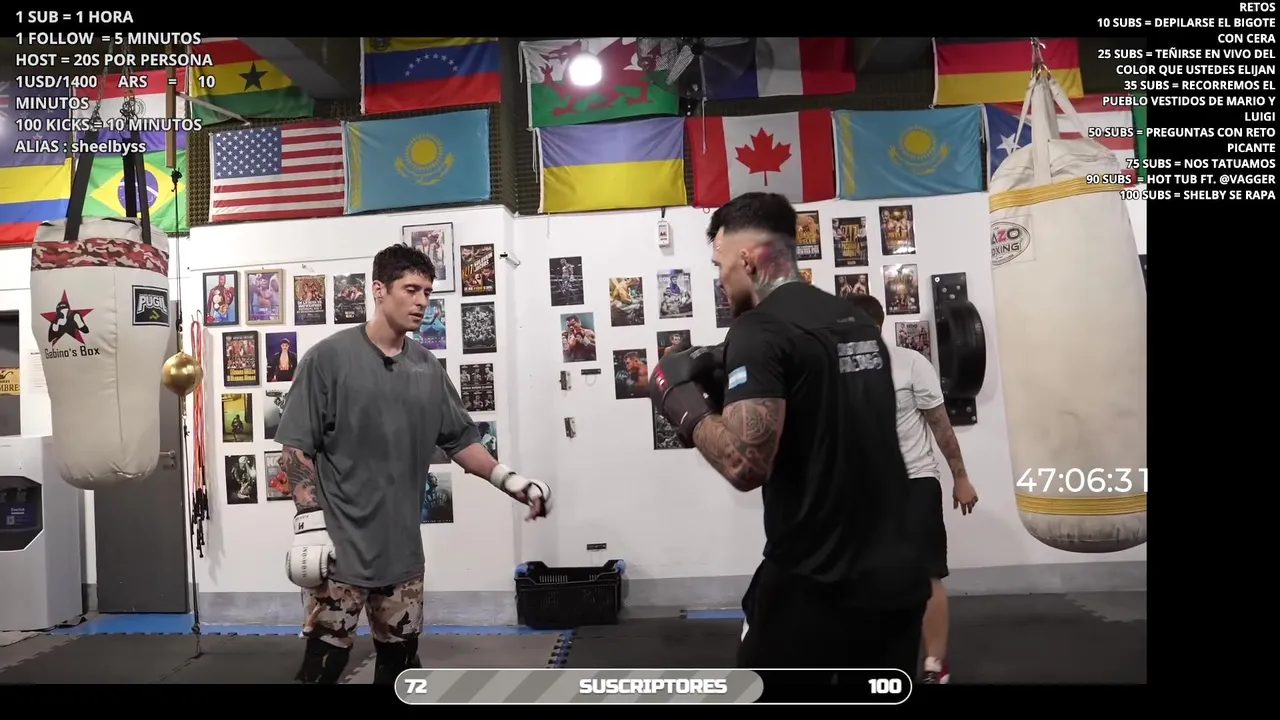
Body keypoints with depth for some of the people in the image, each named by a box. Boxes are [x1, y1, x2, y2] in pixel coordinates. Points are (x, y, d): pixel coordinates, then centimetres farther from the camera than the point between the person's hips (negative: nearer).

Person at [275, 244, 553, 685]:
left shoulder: (427, 368, 8)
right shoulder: (329, 357, -5)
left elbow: (460, 440, 12)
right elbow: (296, 447, -6)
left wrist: (510, 480, 0)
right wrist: (311, 523, -14)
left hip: (402, 547, 5)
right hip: (340, 543, -5)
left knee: (399, 659, 15)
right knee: (324, 661, -4)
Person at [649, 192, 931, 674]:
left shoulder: (759, 329, -15)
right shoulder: (857, 321, 8)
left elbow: (745, 465, -25)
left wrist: (684, 401, -9)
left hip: (815, 586, -7)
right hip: (896, 575, 7)